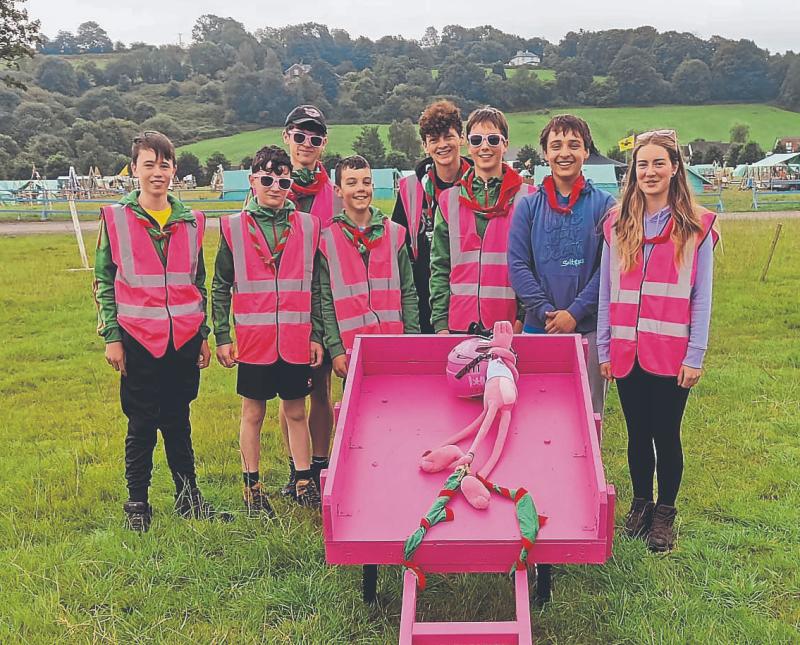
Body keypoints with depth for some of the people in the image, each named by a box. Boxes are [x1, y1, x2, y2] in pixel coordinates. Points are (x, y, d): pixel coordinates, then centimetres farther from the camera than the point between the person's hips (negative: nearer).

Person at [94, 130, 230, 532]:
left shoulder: (191, 221, 8)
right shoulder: (116, 219, 0)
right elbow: (103, 281, 2)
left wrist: (203, 335, 13)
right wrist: (111, 337, -3)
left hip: (184, 338, 3)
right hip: (138, 338, -2)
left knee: (179, 422, 11)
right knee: (141, 426, 4)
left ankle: (189, 498, 23)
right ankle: (137, 504, 18)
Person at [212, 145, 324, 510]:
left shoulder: (308, 227, 6)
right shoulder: (233, 228, 1)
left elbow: (315, 287, 9)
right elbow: (220, 288, 4)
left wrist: (317, 335, 6)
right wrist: (222, 337, -1)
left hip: (296, 340, 1)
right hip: (253, 340, -1)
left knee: (297, 412, 10)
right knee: (253, 414, 8)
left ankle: (304, 484, 19)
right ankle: (252, 489, 18)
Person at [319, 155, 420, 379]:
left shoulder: (394, 233, 7)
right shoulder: (328, 240, 0)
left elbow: (408, 293, 7)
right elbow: (326, 302, -1)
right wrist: (335, 350, -7)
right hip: (352, 349, -2)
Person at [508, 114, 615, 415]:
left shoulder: (603, 204, 3)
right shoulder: (529, 206, 6)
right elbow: (517, 265, -1)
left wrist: (574, 313, -12)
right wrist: (546, 311, -12)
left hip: (589, 327, -1)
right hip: (538, 327, 1)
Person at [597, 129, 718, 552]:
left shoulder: (696, 226, -1)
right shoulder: (618, 223, 7)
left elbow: (701, 296, -2)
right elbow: (606, 291, 7)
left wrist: (695, 356, -6)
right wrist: (604, 349, 4)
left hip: (672, 353, -2)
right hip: (627, 351, 3)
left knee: (666, 434, 6)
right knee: (638, 433, 13)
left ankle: (665, 513, 23)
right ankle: (640, 504, 30)